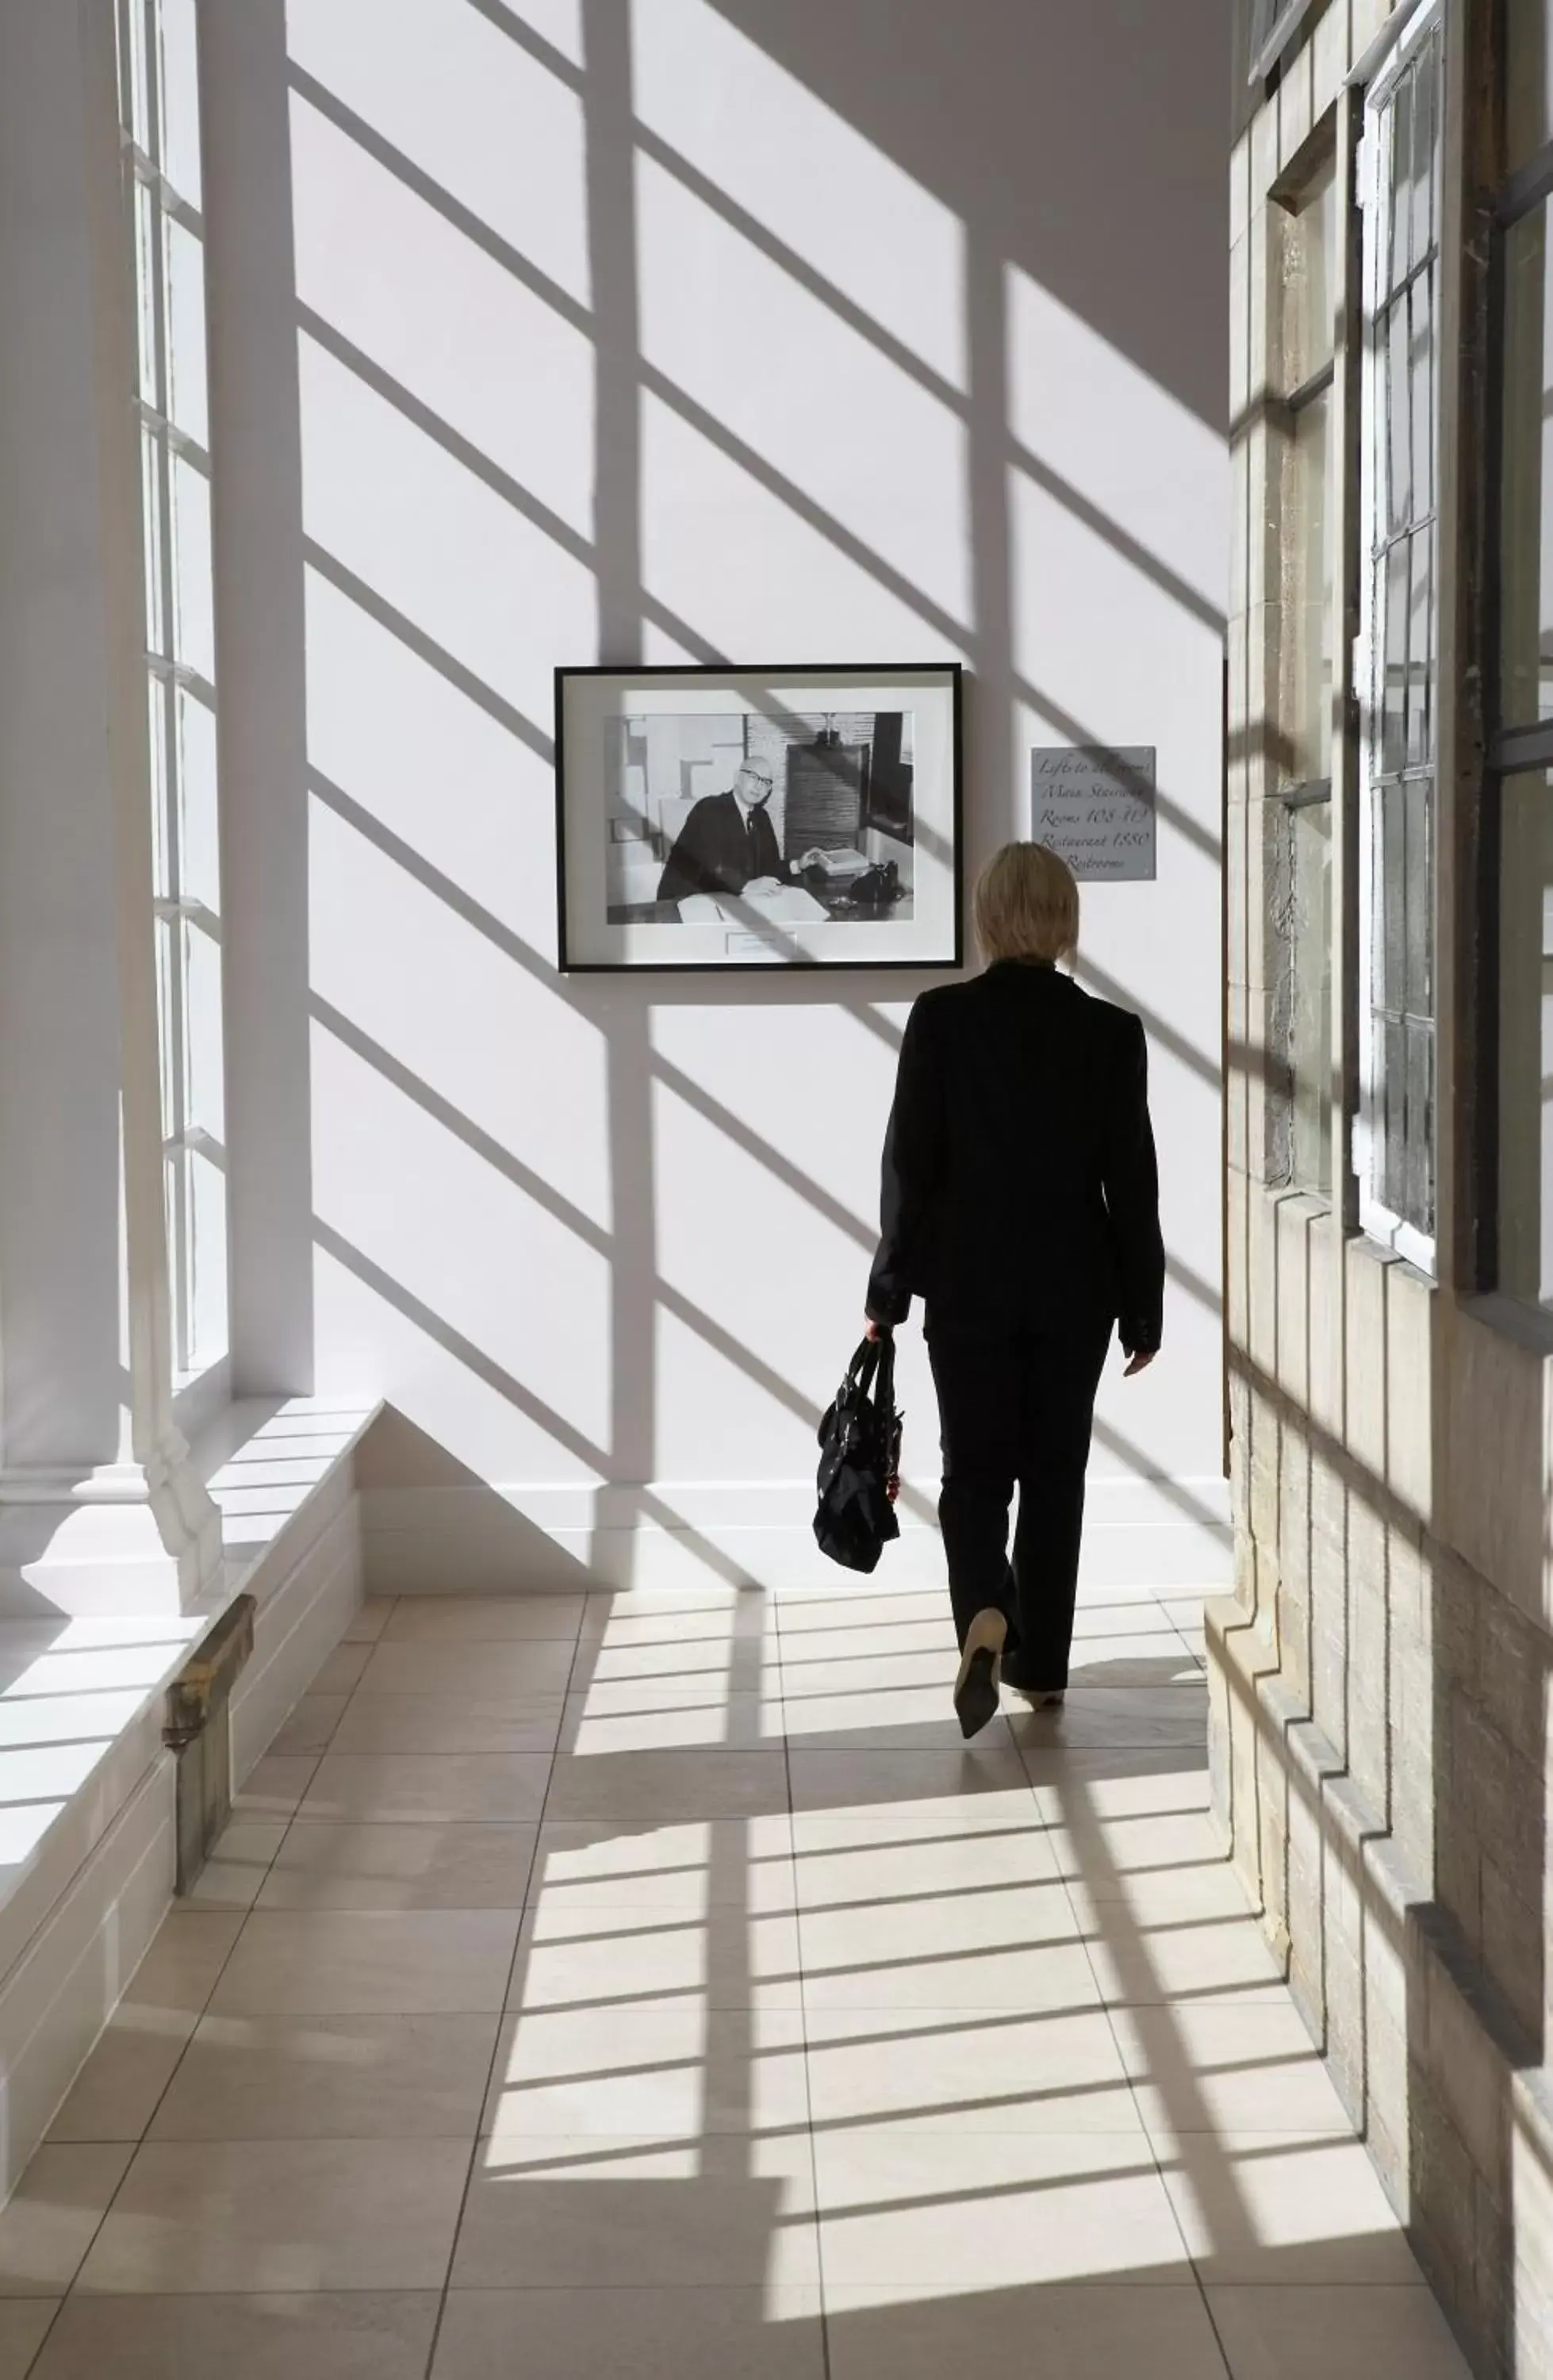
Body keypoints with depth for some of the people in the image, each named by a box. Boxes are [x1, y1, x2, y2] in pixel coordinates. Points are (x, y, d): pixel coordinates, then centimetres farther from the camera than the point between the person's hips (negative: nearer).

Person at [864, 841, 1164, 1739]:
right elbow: (1132, 1179, -2)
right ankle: (1042, 1662, 19)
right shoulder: (1111, 1032, -6)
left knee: (975, 1468, 7)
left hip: (968, 1282, -1)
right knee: (1055, 1472, 13)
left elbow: (910, 1161, -7)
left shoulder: (942, 1019, -9)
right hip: (1075, 1288, 1)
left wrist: (890, 1288, 3)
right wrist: (1144, 1307, 6)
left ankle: (986, 1614, -20)